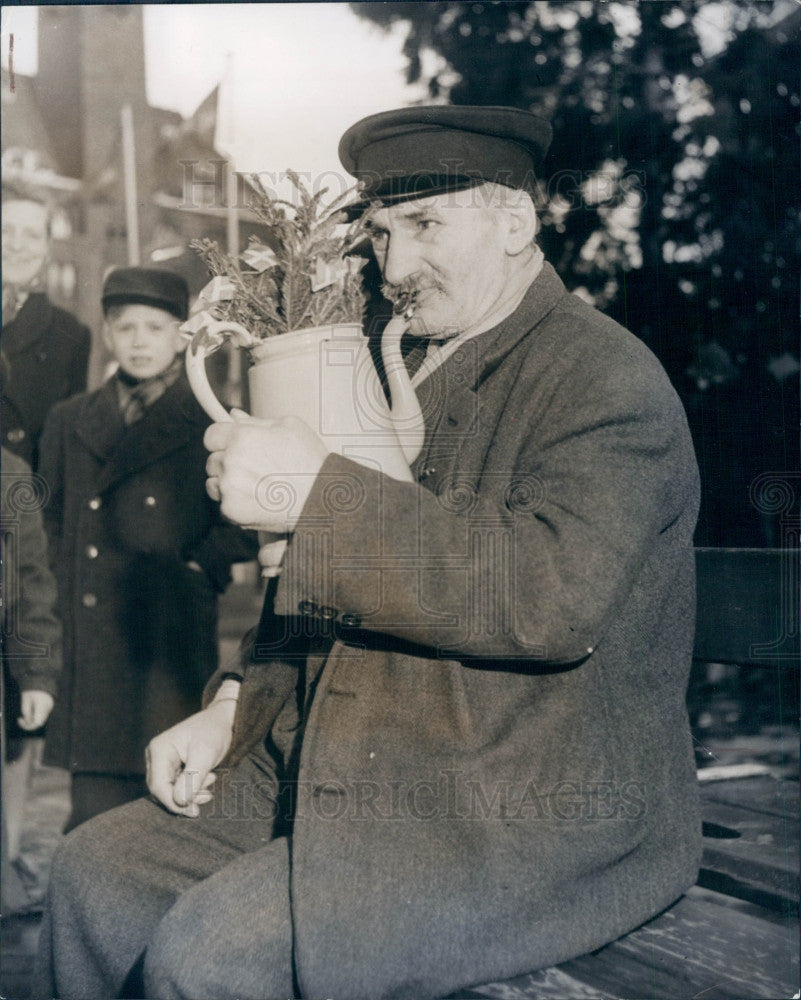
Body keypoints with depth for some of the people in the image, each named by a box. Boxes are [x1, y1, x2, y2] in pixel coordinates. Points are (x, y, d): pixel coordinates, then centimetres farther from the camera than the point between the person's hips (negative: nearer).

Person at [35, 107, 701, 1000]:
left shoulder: (607, 380, -12)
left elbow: (556, 592, -29)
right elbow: (321, 597, 19)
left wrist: (316, 493, -29)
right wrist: (234, 707, 4)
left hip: (530, 818, -8)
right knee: (98, 870, 3)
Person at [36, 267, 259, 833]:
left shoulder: (208, 425, 2)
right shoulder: (70, 422, 13)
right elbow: (50, 523, 19)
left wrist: (201, 568, -5)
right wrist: (64, 589, 9)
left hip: (172, 648, -2)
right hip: (91, 652, 3)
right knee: (96, 810, 4)